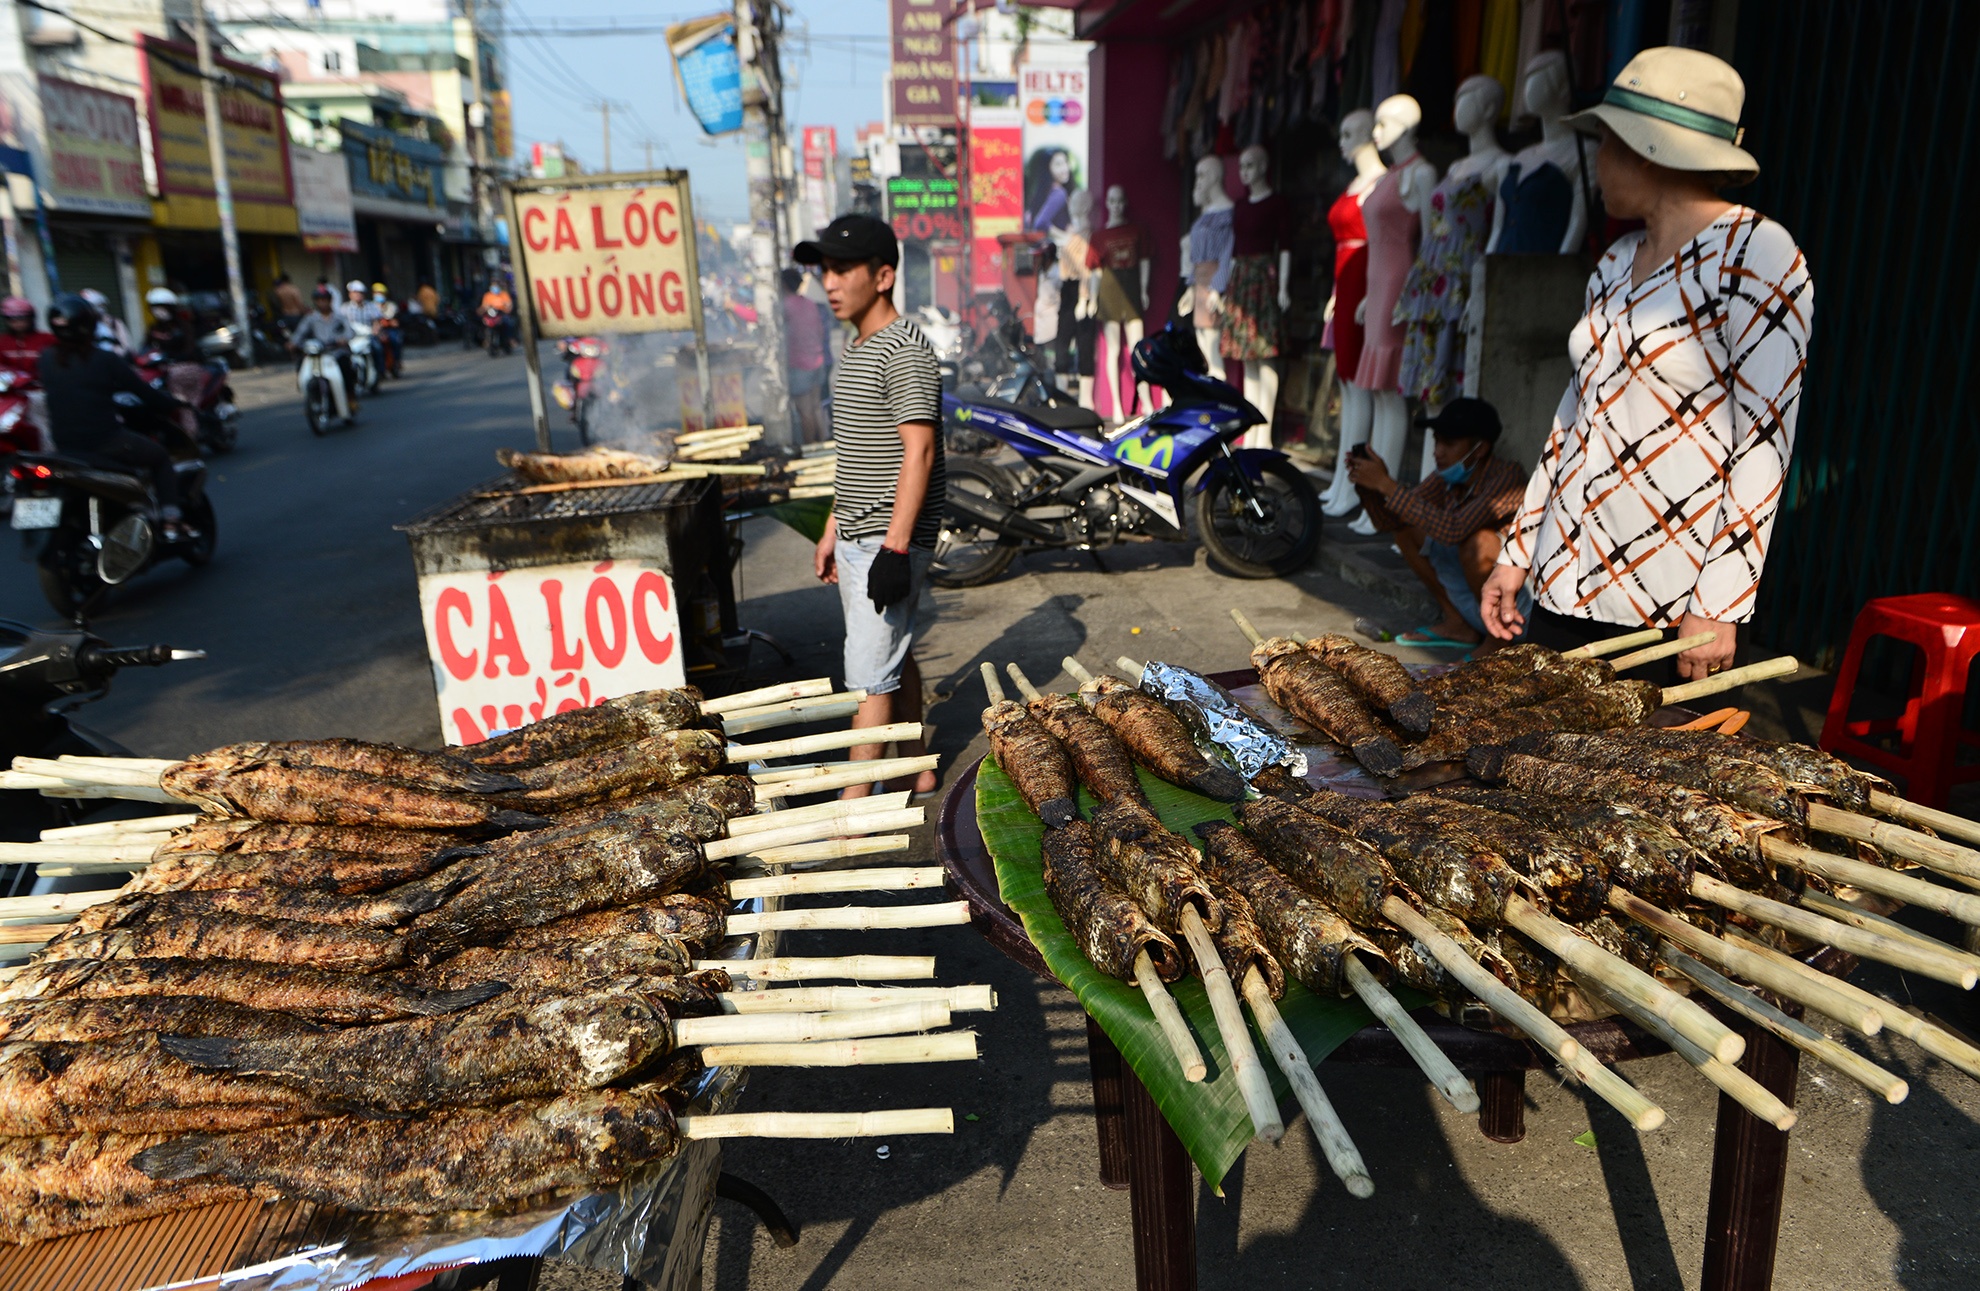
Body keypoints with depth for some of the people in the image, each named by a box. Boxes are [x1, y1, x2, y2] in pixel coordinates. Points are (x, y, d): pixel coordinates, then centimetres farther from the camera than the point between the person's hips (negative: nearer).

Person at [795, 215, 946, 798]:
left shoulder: (906, 351, -15)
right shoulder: (853, 352, 15)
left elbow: (918, 453, -21)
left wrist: (895, 547, -25)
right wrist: (832, 531, 20)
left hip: (891, 542, -10)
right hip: (856, 539, 10)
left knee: (871, 677, -7)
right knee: (896, 661, 16)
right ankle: (918, 775, 29)